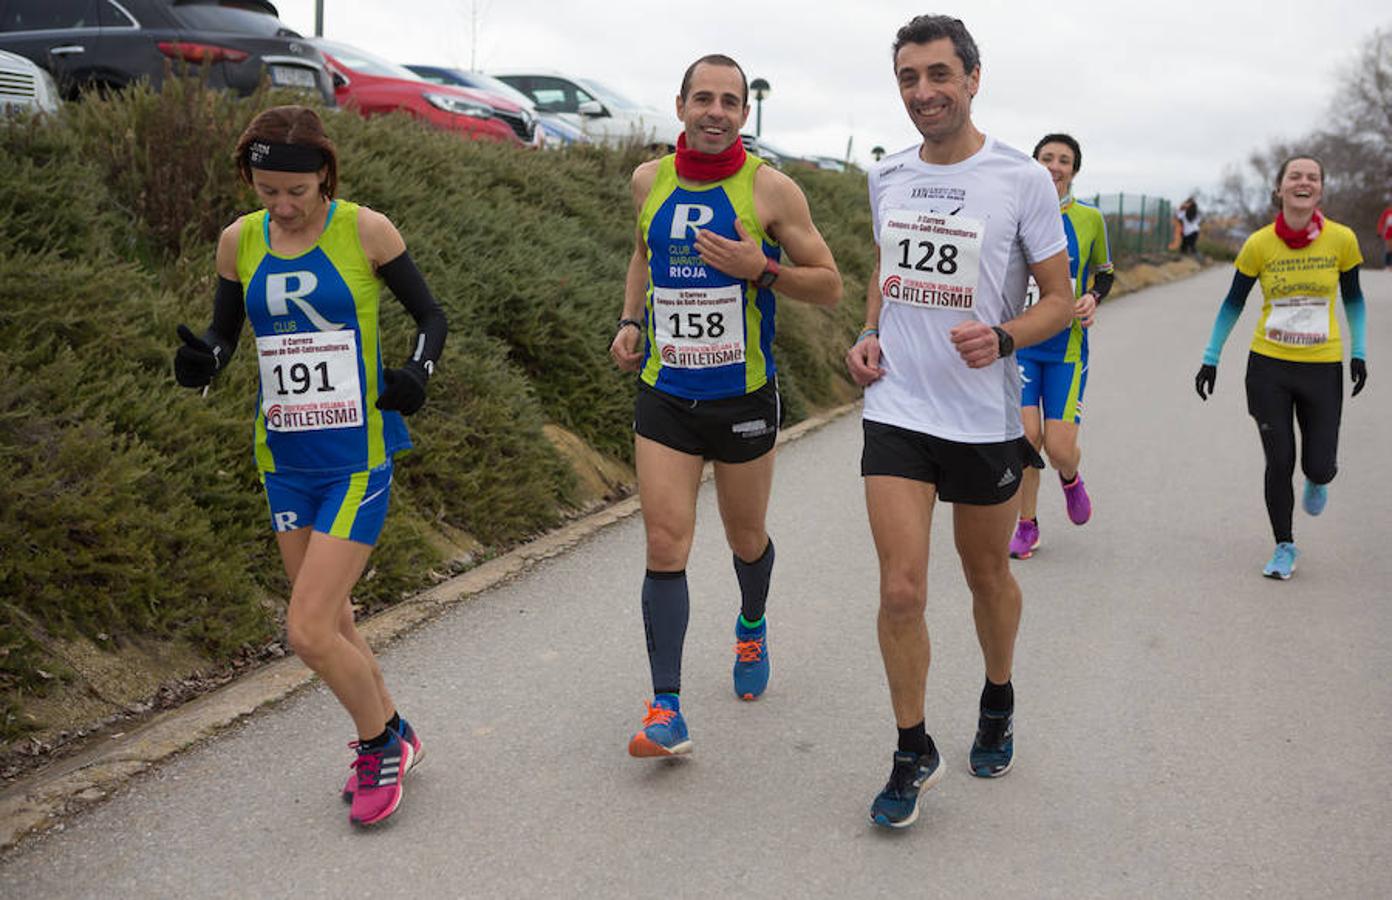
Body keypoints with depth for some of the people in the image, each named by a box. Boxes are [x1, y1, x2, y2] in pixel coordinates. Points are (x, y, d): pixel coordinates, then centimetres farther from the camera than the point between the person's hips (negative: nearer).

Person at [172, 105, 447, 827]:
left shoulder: (365, 231, -9)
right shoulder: (240, 241, 2)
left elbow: (430, 315, 0)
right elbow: (224, 333, 13)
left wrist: (417, 372, -19)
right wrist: (201, 361, -10)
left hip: (358, 458, -5)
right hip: (285, 461, 5)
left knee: (308, 633, -10)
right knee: (329, 624, 13)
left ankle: (380, 741, 16)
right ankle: (389, 736, 36)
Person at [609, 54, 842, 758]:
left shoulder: (769, 189, -7)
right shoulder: (650, 180, 4)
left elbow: (829, 287, -4)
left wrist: (760, 269, -20)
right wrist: (631, 320, 9)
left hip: (743, 397, -2)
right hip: (664, 396, 2)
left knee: (746, 538, 15)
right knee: (664, 544, -8)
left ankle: (751, 629, 48)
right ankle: (666, 710, -4)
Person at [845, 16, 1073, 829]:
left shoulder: (1023, 179, -7)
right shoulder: (887, 178, 6)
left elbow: (1060, 300, -3)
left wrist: (1002, 338, -23)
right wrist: (870, 336, 4)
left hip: (985, 418, -2)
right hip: (896, 411, 2)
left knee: (988, 576, 15)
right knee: (901, 589, -5)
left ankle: (998, 704, 43)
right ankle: (914, 754, 12)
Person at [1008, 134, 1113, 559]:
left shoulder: (1090, 218, 3)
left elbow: (1104, 271, 17)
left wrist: (1093, 297, -3)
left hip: (1067, 347, 0)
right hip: (1019, 343, 0)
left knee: (1060, 448, -7)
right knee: (1026, 435, -11)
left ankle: (1070, 478, 32)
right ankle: (1027, 525, 12)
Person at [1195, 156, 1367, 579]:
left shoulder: (1341, 239, -6)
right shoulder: (1259, 244, -7)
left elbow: (1353, 297, 9)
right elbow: (1233, 303, 4)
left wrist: (1359, 351, 3)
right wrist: (1211, 358, 2)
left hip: (1323, 368, 1)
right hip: (1269, 366, 0)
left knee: (1319, 466, 0)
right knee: (1279, 462, -1)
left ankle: (1317, 481, 40)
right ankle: (1285, 547, 19)